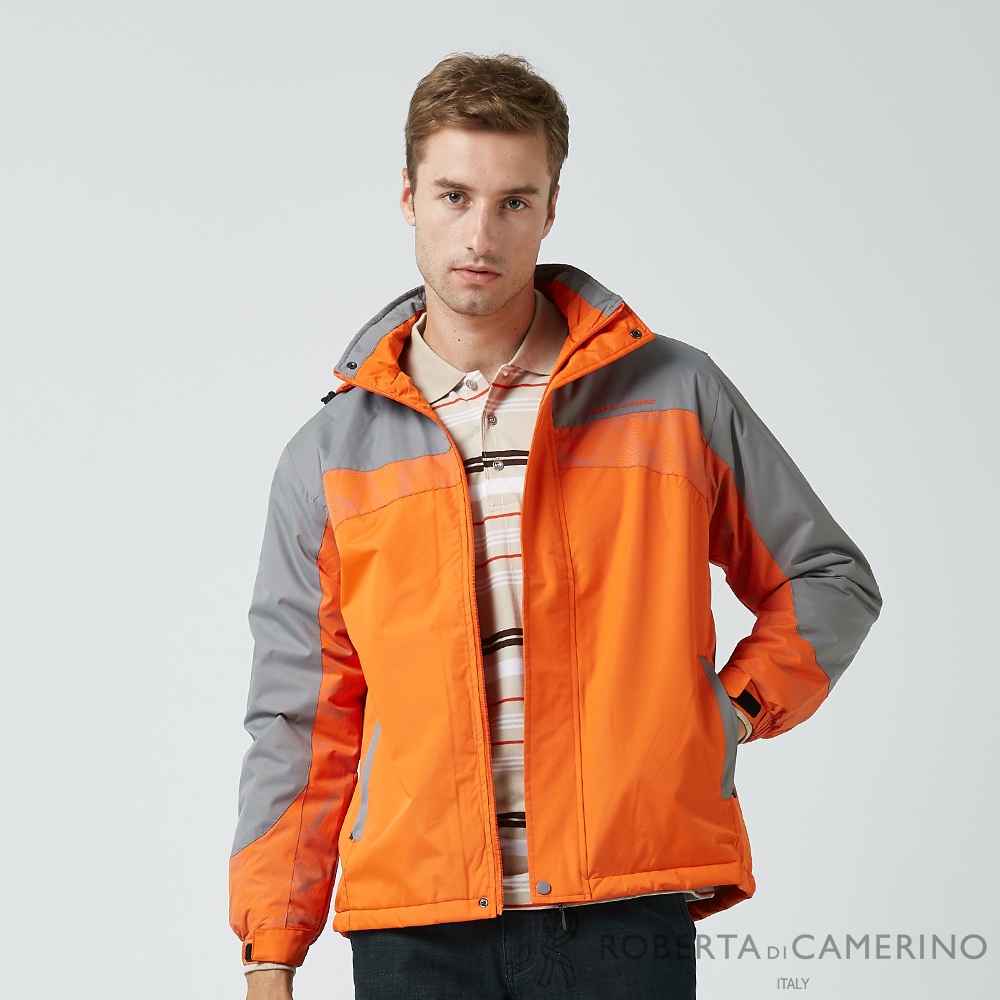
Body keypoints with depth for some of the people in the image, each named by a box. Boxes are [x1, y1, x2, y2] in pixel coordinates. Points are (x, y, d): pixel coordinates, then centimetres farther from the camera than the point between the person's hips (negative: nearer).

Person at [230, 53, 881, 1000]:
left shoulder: (675, 394, 7)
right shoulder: (330, 457, 9)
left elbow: (830, 579, 17)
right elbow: (298, 725, 9)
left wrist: (732, 709, 1)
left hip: (624, 915, -1)